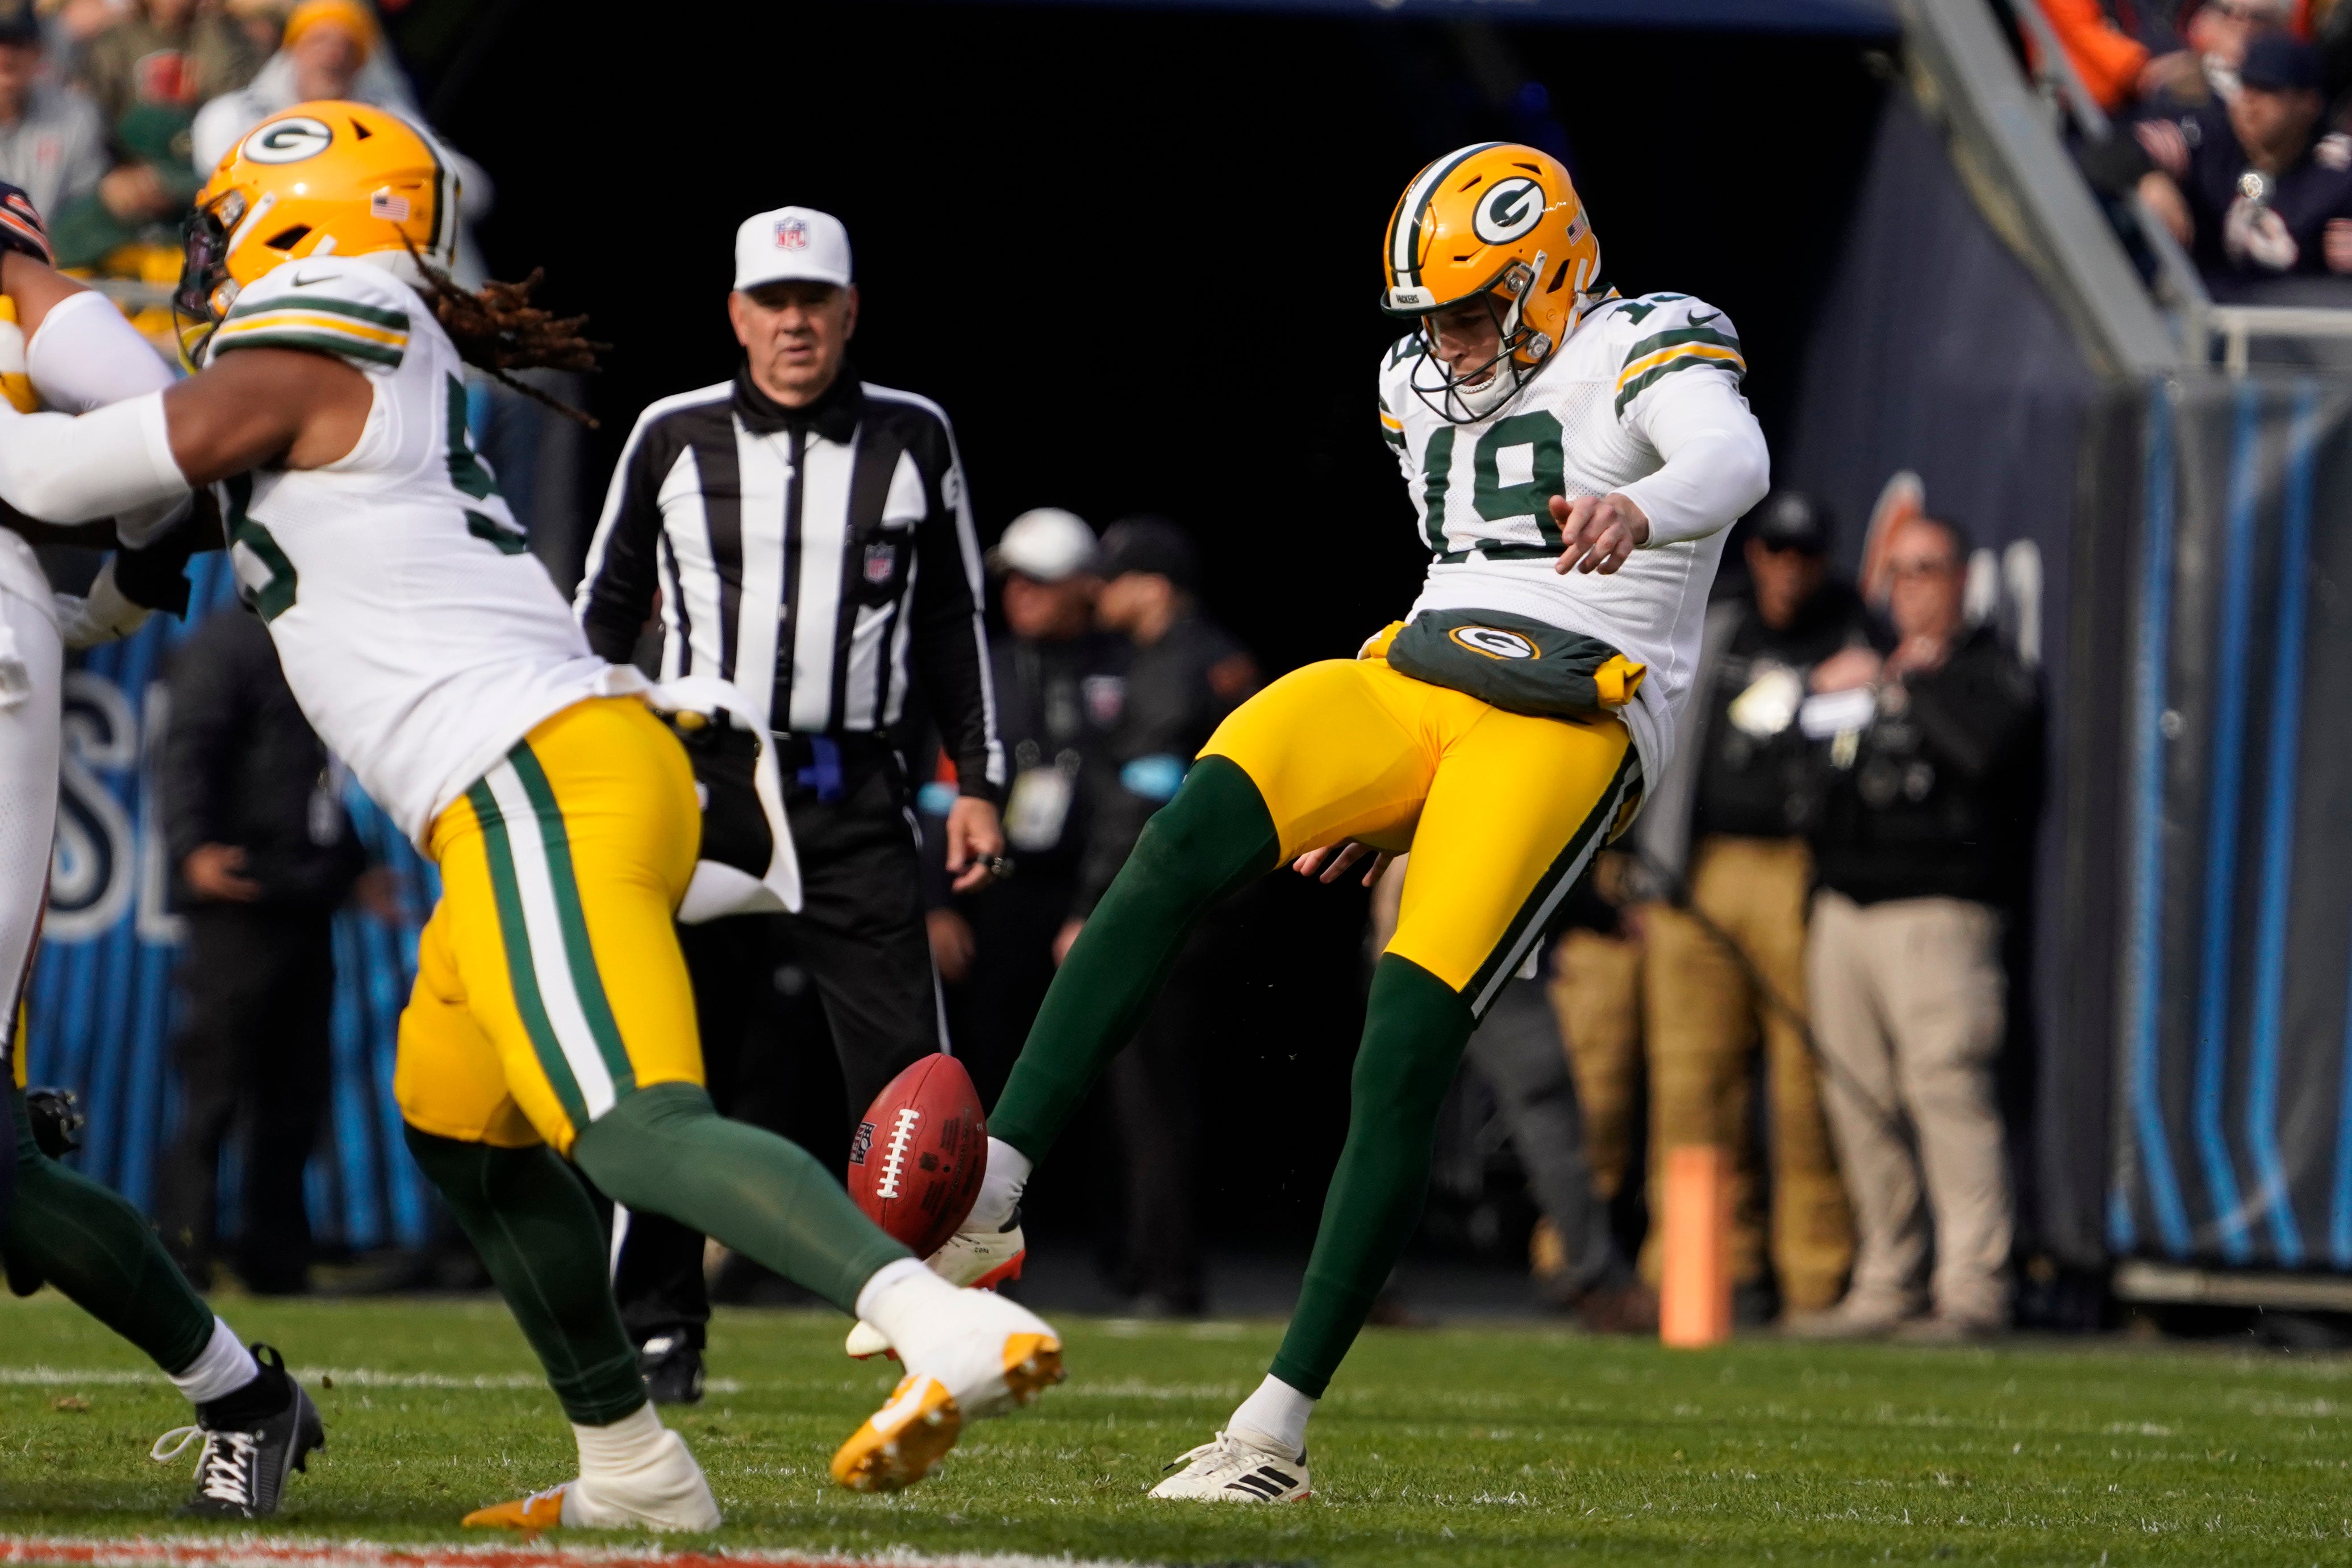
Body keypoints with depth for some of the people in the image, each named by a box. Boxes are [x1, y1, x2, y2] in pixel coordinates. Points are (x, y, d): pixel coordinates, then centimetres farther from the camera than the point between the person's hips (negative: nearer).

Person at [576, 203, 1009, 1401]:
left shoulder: (912, 443, 6)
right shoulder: (673, 441, 4)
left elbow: (954, 624, 13)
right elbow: (605, 612, 12)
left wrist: (977, 781, 7)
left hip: (856, 794, 0)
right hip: (704, 774, 0)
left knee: (907, 1076, -7)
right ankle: (657, 1322, 9)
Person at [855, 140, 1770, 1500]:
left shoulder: (1641, 350, -3)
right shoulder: (1431, 388, 22)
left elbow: (1731, 461, -26)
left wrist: (1638, 510, -50)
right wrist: (1380, 800, 29)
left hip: (1568, 720, -6)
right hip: (1416, 685, 6)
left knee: (1410, 1044, -18)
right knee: (1188, 842, -23)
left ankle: (1280, 1422, -11)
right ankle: (984, 1192, -29)